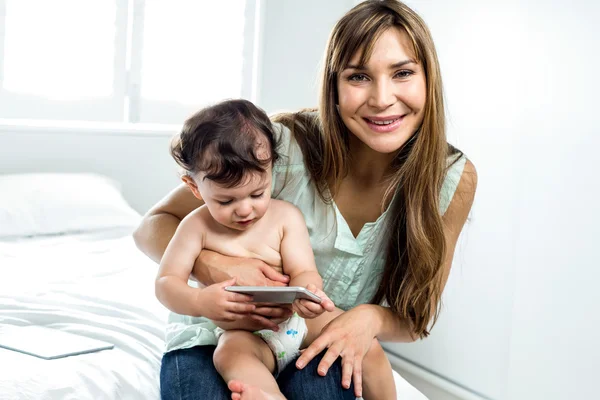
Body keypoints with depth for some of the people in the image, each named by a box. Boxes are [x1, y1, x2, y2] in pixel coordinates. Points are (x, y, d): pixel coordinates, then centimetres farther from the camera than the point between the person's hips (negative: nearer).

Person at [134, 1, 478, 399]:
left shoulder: (454, 180, -12)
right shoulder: (283, 145, -21)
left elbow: (417, 315, -1)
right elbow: (154, 226, -10)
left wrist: (371, 318, -24)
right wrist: (213, 266, -32)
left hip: (324, 350, 2)